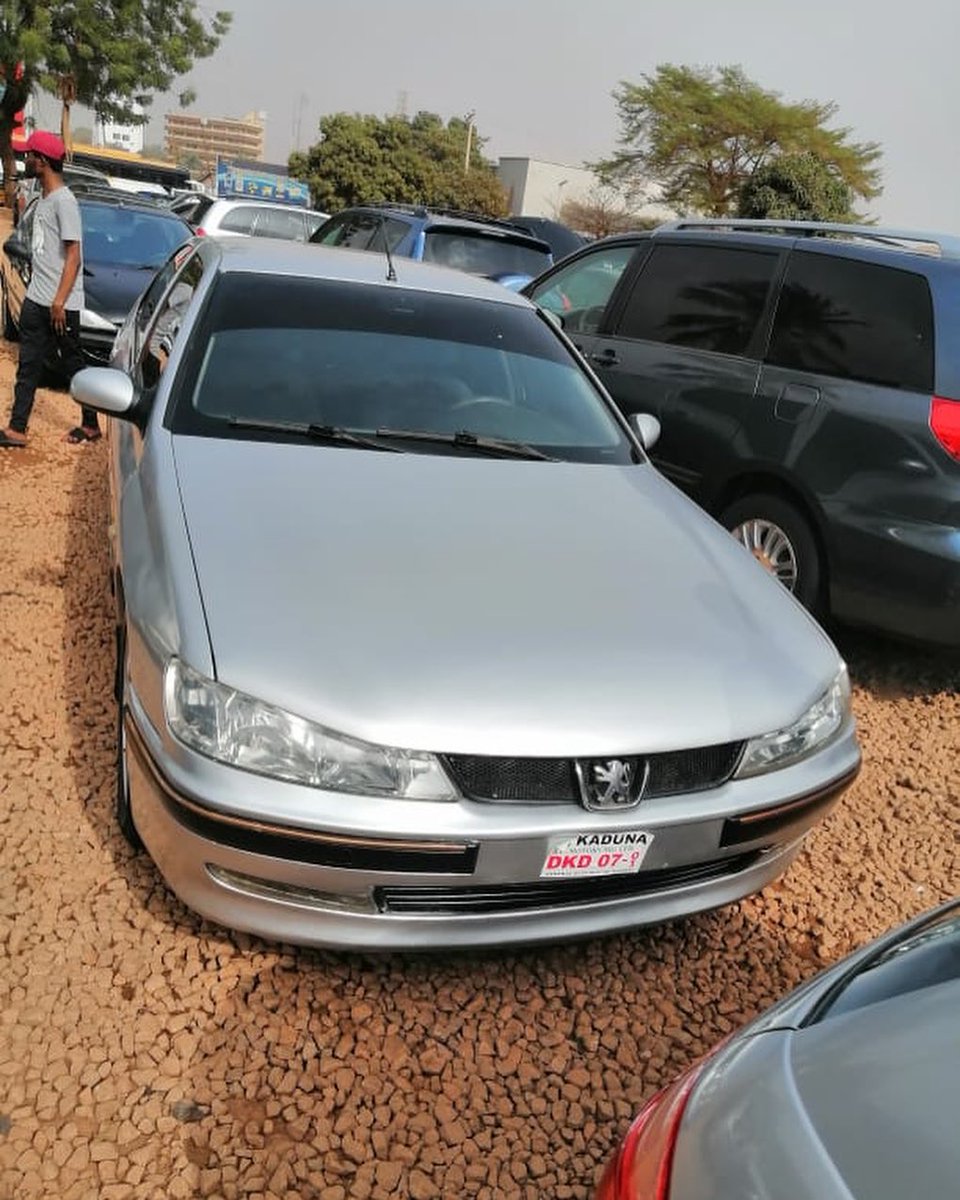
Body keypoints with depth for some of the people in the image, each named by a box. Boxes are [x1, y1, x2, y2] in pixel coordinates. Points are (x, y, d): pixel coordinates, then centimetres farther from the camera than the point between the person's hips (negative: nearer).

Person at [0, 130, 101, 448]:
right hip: (35, 300, 9)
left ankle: (90, 425, 16)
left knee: (73, 364, 3)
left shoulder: (64, 201, -13)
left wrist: (59, 301, -22)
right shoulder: (43, 199, 15)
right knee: (28, 366, 7)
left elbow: (73, 256, -18)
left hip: (60, 304, -9)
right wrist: (40, 294, 17)